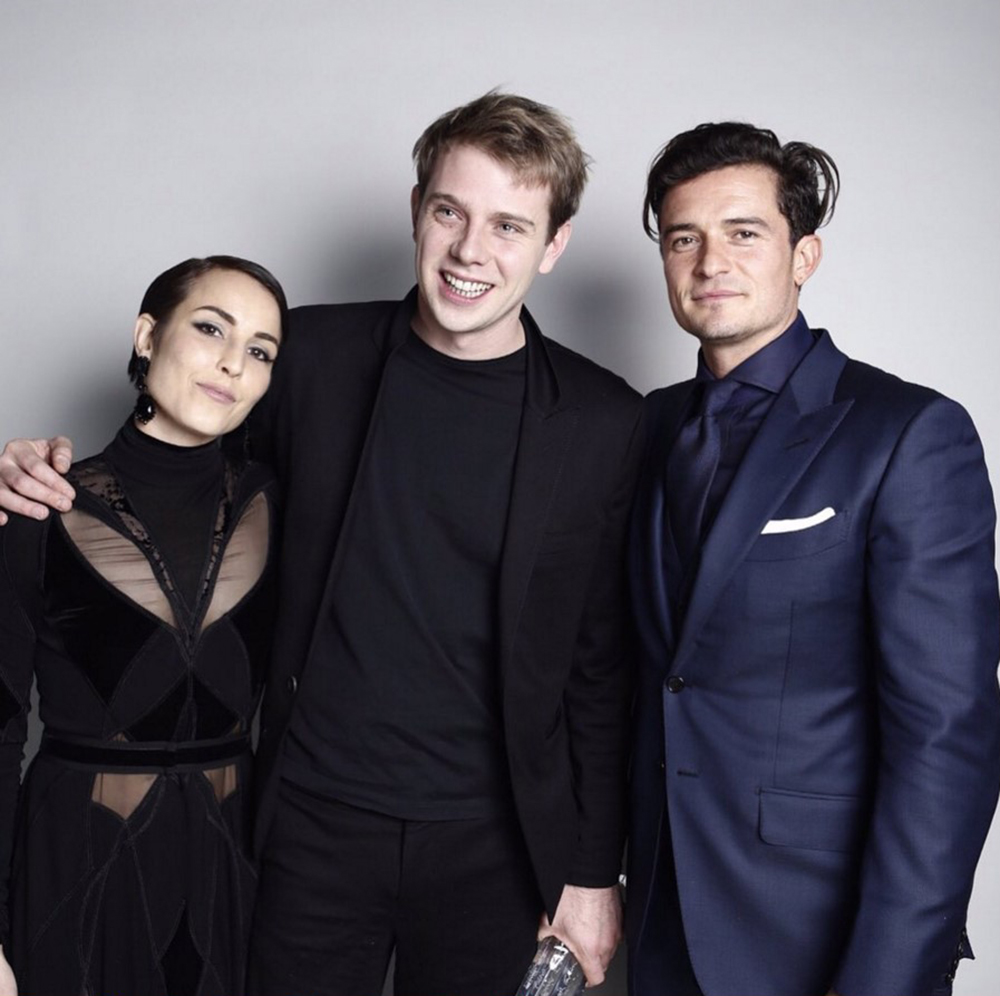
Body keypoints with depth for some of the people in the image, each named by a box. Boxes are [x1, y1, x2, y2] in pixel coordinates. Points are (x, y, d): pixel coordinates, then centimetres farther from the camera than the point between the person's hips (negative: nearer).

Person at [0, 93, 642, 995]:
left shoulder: (605, 423, -6)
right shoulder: (314, 353, -4)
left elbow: (603, 668, -2)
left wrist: (594, 870, 1)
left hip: (493, 847, 0)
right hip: (316, 821, 1)